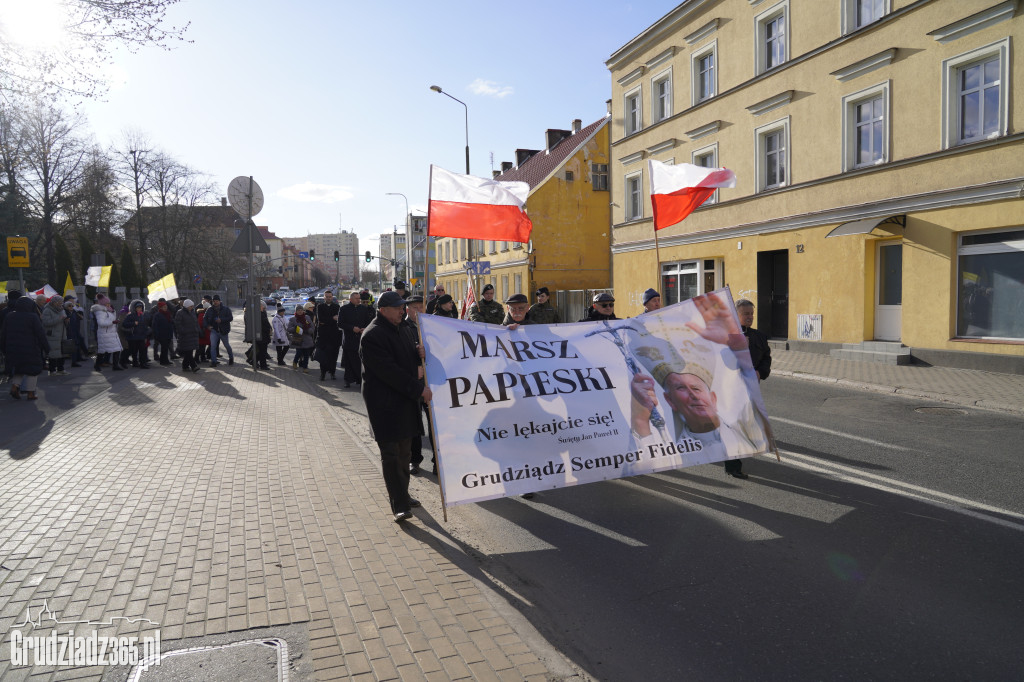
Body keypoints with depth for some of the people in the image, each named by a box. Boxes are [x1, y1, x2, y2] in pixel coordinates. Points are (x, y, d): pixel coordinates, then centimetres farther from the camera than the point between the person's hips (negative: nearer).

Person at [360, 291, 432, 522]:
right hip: (384, 404, -9)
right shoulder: (372, 336, -16)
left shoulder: (397, 330, 15)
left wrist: (419, 364, -3)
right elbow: (389, 372, -22)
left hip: (405, 401, 9)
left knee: (404, 452, 17)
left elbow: (410, 354, 22)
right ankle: (399, 505, 0)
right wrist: (419, 389, -21)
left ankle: (402, 495, 30)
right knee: (391, 455, -4)